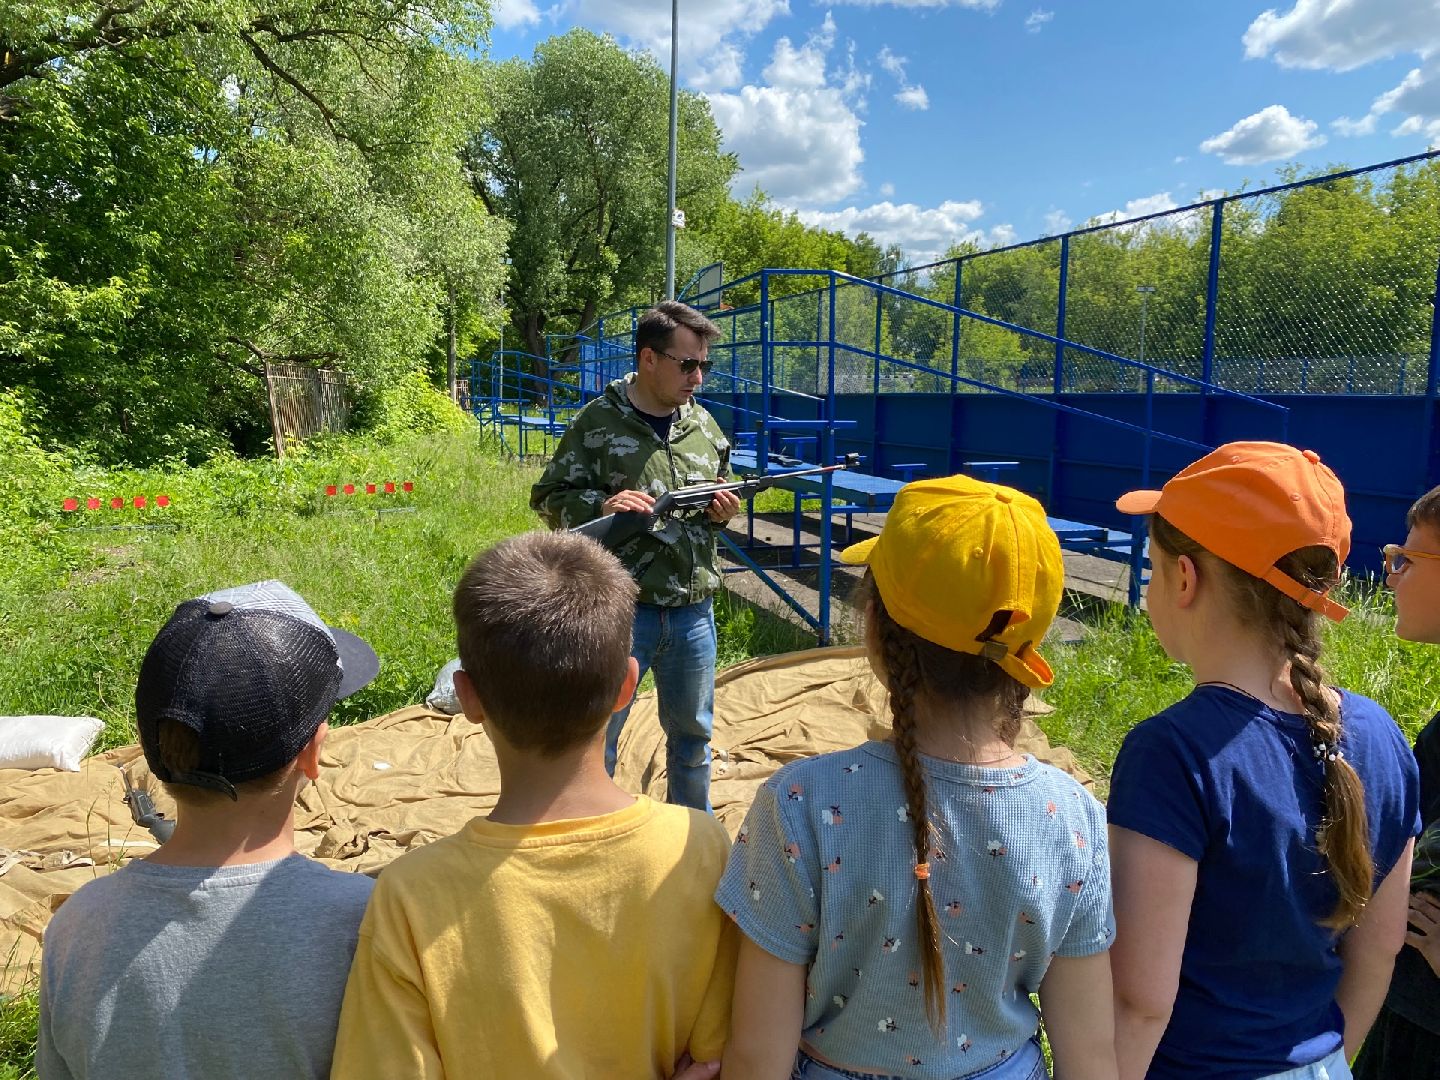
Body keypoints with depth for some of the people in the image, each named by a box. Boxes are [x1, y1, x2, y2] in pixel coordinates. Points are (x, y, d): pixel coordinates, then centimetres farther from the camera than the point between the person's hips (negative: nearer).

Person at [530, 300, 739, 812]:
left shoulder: (704, 424, 7)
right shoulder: (597, 422, -7)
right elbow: (548, 497, -3)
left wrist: (721, 512, -2)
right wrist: (601, 506, -22)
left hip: (693, 610, 5)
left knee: (692, 732, 20)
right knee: (597, 736, 9)